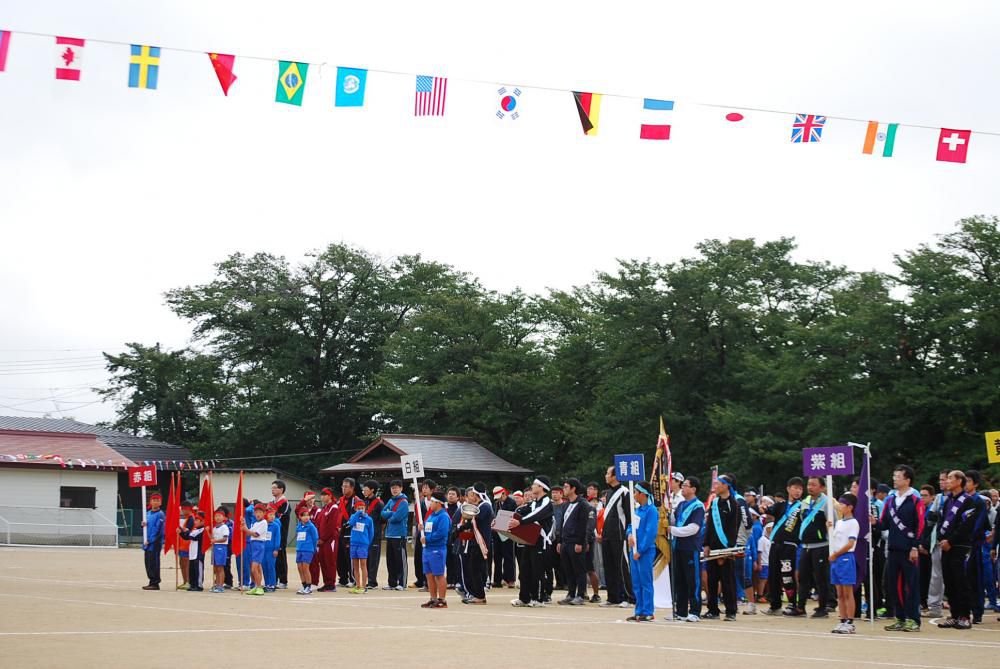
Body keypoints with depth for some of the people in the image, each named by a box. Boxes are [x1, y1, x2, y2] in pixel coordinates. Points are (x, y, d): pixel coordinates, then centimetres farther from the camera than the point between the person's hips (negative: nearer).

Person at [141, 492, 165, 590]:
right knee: (147, 562, 11)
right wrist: (143, 524, -2)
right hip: (147, 542, 8)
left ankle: (155, 583, -2)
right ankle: (152, 581, 19)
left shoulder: (160, 515, -9)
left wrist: (150, 540, -17)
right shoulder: (148, 513, 15)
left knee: (153, 563, -7)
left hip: (155, 543, -8)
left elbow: (158, 530, -15)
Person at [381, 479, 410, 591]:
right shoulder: (391, 501, 14)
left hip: (399, 535, -8)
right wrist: (392, 513, -9)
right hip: (389, 534, 8)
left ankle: (402, 583, 1)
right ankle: (392, 583, 17)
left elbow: (397, 517, -18)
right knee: (390, 560, 10)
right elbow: (383, 513, 6)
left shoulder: (403, 502, -9)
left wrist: (389, 516, -1)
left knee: (400, 560, -3)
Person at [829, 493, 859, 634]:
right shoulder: (838, 522, 16)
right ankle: (843, 621, 13)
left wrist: (835, 554, -11)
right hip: (835, 559, 8)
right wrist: (830, 528, 13)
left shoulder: (852, 523, -9)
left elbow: (850, 543, -16)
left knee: (848, 593, -4)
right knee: (840, 593, 9)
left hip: (846, 558, -8)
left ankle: (850, 623, -1)